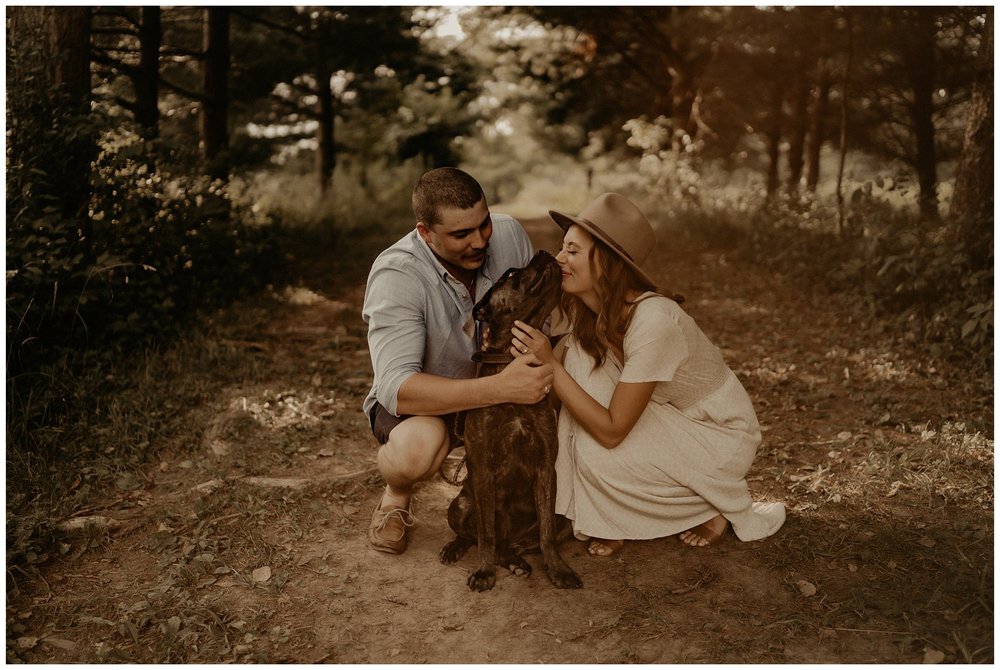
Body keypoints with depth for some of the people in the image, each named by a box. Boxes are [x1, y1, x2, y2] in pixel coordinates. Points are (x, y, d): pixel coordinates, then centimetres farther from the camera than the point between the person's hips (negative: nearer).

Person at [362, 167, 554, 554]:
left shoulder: (509, 234, -14)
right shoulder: (396, 275, -28)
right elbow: (396, 388, -38)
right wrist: (500, 389, -47)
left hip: (497, 385, 5)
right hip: (419, 402, -4)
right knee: (419, 445, -38)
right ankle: (396, 495, 0)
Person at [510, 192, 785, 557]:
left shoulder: (653, 321, -35)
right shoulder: (592, 312, -10)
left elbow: (611, 432, -32)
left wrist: (550, 363, -33)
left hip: (723, 434, -7)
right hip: (670, 417, 7)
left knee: (597, 454, -27)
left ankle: (723, 506, 2)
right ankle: (606, 520, -2)